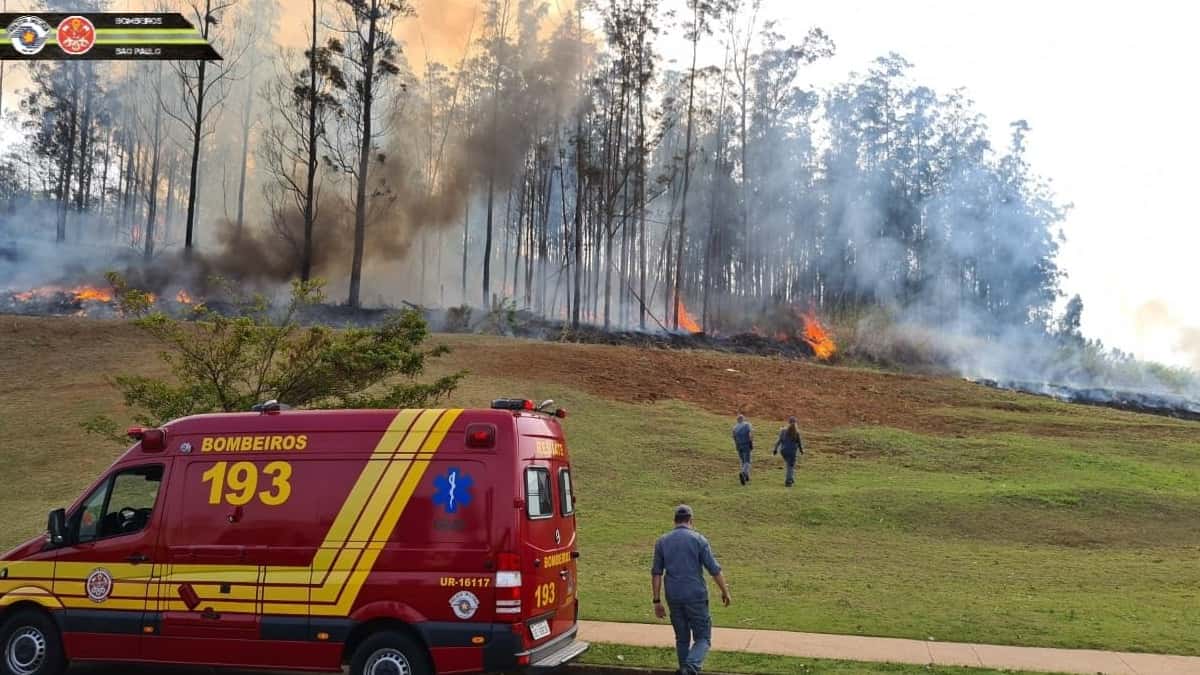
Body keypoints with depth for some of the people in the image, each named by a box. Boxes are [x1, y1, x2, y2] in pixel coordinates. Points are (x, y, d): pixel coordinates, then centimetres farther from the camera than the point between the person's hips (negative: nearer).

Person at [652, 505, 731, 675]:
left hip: (674, 598, 3)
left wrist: (657, 601, 5)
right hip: (696, 597, -3)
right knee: (703, 638, 4)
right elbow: (714, 570, -4)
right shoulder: (699, 540, -4)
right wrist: (725, 591, 9)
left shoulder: (662, 541, 4)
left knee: (682, 639, 17)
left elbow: (656, 573, 2)